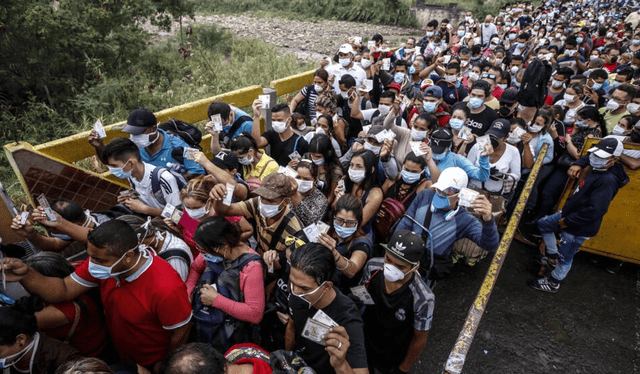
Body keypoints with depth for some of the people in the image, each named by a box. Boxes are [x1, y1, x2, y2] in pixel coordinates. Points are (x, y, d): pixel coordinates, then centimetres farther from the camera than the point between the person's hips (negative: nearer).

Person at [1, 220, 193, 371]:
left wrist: (165, 367, -8)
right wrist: (26, 274, -29)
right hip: (120, 355, 6)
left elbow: (180, 336, -25)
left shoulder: (166, 289, -40)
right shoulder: (101, 260, -20)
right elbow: (64, 291, -11)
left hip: (154, 364, -6)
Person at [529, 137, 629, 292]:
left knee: (565, 257, 8)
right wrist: (578, 164, 0)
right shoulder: (598, 167, -2)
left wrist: (568, 221, -22)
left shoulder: (608, 181, -30)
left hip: (579, 227, -10)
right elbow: (587, 158, 23)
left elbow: (594, 211, -34)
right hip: (569, 214, 10)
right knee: (543, 224, 27)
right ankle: (553, 258, 38)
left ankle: (553, 283, 30)